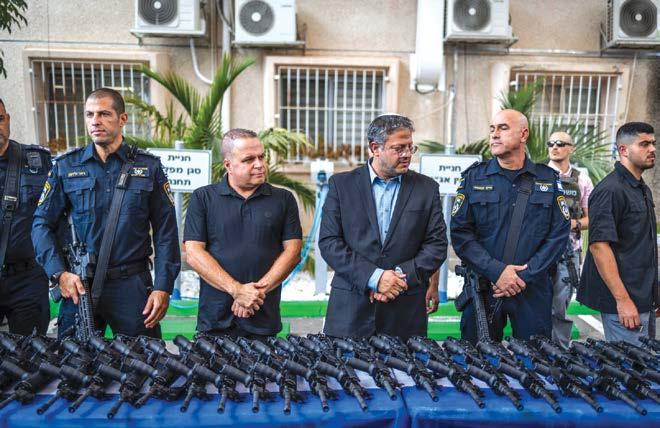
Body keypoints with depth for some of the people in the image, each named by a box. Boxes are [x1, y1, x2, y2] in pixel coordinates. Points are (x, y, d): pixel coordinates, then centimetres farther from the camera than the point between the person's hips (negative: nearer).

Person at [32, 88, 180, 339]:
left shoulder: (149, 167, 1)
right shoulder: (66, 167, 5)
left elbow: (165, 232, -1)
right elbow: (42, 224, 5)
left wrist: (163, 288, -7)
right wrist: (59, 273, -9)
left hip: (133, 285, -1)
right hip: (78, 285, 2)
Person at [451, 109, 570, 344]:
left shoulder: (548, 180, 5)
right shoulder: (474, 177, 2)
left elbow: (559, 234, -1)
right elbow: (460, 232, -5)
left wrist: (526, 276, -11)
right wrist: (496, 271, -15)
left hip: (533, 290, 1)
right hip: (482, 287, 0)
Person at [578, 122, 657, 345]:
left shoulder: (643, 189, 13)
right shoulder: (610, 190, -17)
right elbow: (599, 245, -23)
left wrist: (651, 295, 17)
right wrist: (623, 299, -23)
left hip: (644, 298, 10)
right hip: (624, 301, -10)